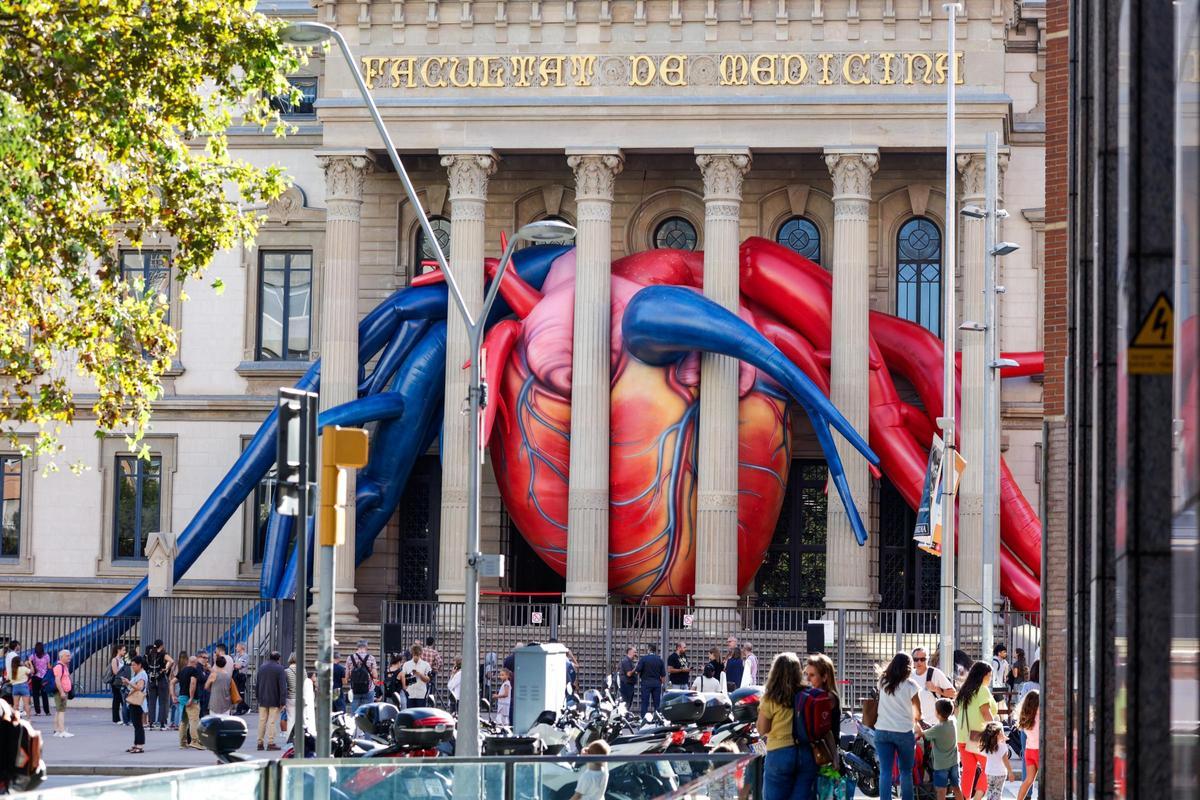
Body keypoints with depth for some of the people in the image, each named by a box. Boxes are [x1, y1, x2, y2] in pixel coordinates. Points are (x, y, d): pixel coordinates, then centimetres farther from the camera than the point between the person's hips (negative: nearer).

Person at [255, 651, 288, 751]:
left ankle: (260, 742, 11)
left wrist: (258, 697, 19)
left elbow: (257, 684, 13)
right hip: (274, 700, -5)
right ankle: (271, 743, -3)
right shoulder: (280, 669, -11)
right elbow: (283, 686, -14)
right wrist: (282, 701, -13)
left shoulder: (261, 668, 7)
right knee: (272, 721, -2)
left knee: (262, 721, 10)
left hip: (263, 700, 5)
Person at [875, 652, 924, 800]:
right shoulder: (910, 685, -5)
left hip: (882, 731, 3)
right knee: (906, 771, 9)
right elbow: (918, 712, 3)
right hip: (904, 732, -2)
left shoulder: (883, 682, 5)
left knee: (885, 771, -1)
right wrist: (916, 721, 26)